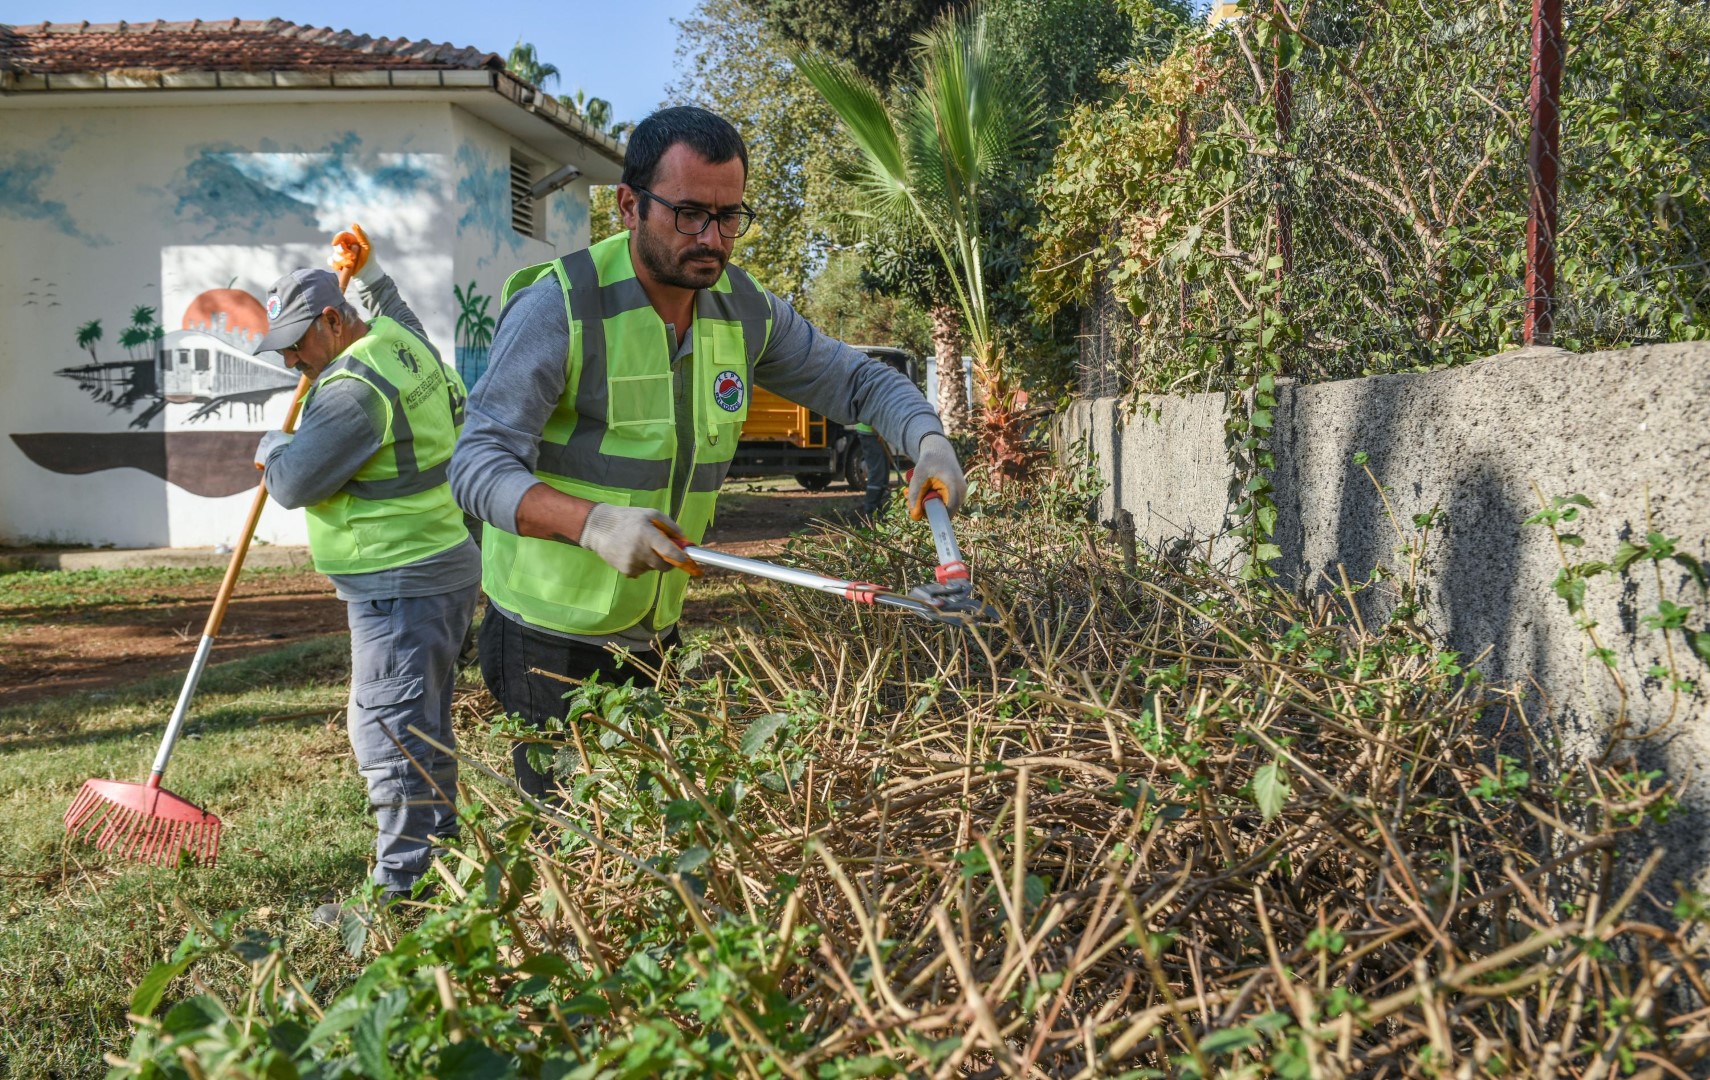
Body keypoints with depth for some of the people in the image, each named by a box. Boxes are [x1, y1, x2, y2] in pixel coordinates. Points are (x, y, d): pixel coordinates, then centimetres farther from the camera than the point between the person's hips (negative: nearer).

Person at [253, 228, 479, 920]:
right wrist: (369, 271, 42)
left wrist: (271, 444, 2)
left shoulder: (354, 388, -21)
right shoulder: (402, 340, 9)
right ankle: (440, 844, 31)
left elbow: (292, 481, -17)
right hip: (444, 563, 11)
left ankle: (400, 886, -2)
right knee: (421, 724, 19)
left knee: (390, 730, -7)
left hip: (402, 586, -11)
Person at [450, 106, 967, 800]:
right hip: (550, 638, -6)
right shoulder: (558, 308, -19)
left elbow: (857, 381, 9)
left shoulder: (744, 310, 0)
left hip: (655, 632, 6)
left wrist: (928, 440, -13)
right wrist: (593, 522, -43)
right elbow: (479, 466, -25)